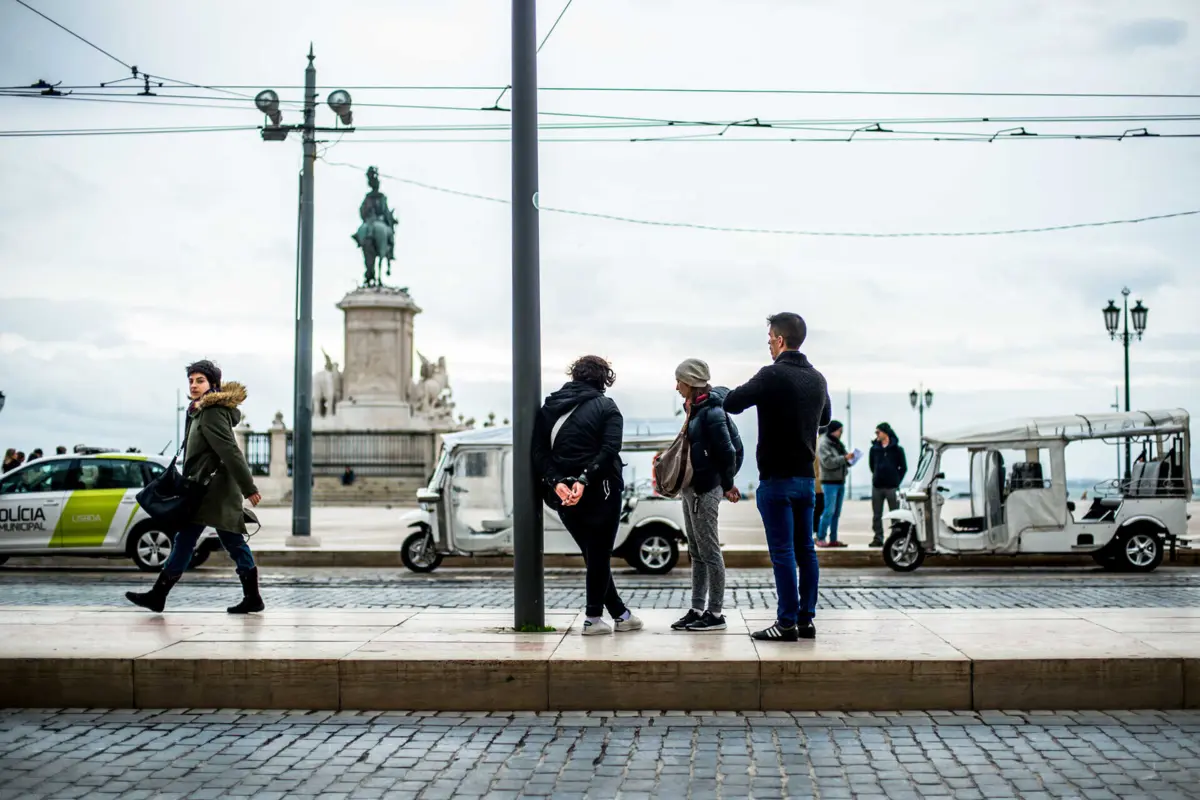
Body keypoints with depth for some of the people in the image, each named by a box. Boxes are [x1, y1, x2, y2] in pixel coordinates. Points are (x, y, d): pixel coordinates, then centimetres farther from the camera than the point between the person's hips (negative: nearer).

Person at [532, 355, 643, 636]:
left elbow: (539, 451, -2)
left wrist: (556, 482, -11)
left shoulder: (549, 407, 8)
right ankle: (593, 618, 5)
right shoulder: (606, 408, -3)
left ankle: (620, 614, 20)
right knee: (599, 555, 6)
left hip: (563, 495, 4)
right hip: (599, 492, -4)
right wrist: (584, 480, -22)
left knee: (594, 555, 13)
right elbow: (609, 450, -17)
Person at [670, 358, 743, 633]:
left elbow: (728, 452, -17)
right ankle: (697, 610, 19)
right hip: (691, 487, 10)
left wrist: (727, 485, -9)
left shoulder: (711, 412, -16)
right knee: (696, 553, 13)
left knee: (709, 552, -3)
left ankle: (715, 614, 3)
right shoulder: (695, 409, 12)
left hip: (705, 490, -10)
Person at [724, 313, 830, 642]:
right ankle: (806, 620, 14)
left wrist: (751, 391, 5)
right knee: (806, 550, 10)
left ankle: (787, 623, -3)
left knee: (782, 552, -5)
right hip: (806, 477, 7)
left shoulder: (773, 375, -15)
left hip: (777, 478, -7)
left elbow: (731, 403, -14)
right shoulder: (817, 379, 9)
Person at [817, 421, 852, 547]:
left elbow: (842, 462, 18)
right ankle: (820, 538, -7)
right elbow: (828, 462, -18)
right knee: (829, 511, -11)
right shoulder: (823, 444, -8)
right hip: (830, 482, -8)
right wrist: (844, 458, -21)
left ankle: (833, 539, 11)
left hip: (840, 481, 8)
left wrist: (849, 460, -3)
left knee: (836, 513, 8)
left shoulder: (838, 444, 17)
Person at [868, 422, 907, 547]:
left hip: (892, 487, -3)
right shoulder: (874, 448, 8)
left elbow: (903, 467, 5)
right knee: (876, 515, 5)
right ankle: (878, 538, 10)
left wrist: (896, 480, 1)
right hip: (877, 486, 3)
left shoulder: (897, 449, -1)